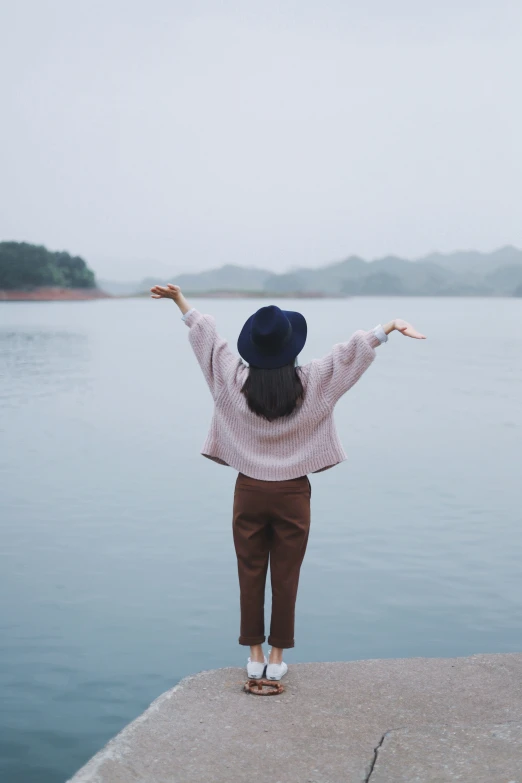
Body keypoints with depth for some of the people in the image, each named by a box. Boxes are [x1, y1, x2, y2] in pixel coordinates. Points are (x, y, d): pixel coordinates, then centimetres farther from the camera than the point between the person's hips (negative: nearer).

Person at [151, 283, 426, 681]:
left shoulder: (236, 380, -6)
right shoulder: (311, 383, -9)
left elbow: (206, 334, 5)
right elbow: (352, 351, -4)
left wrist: (179, 298, 16)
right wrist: (391, 326, 3)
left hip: (249, 492, 1)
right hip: (293, 494, -1)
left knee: (251, 576, 10)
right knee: (285, 578, 7)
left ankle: (255, 656, 16)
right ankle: (277, 658, 14)